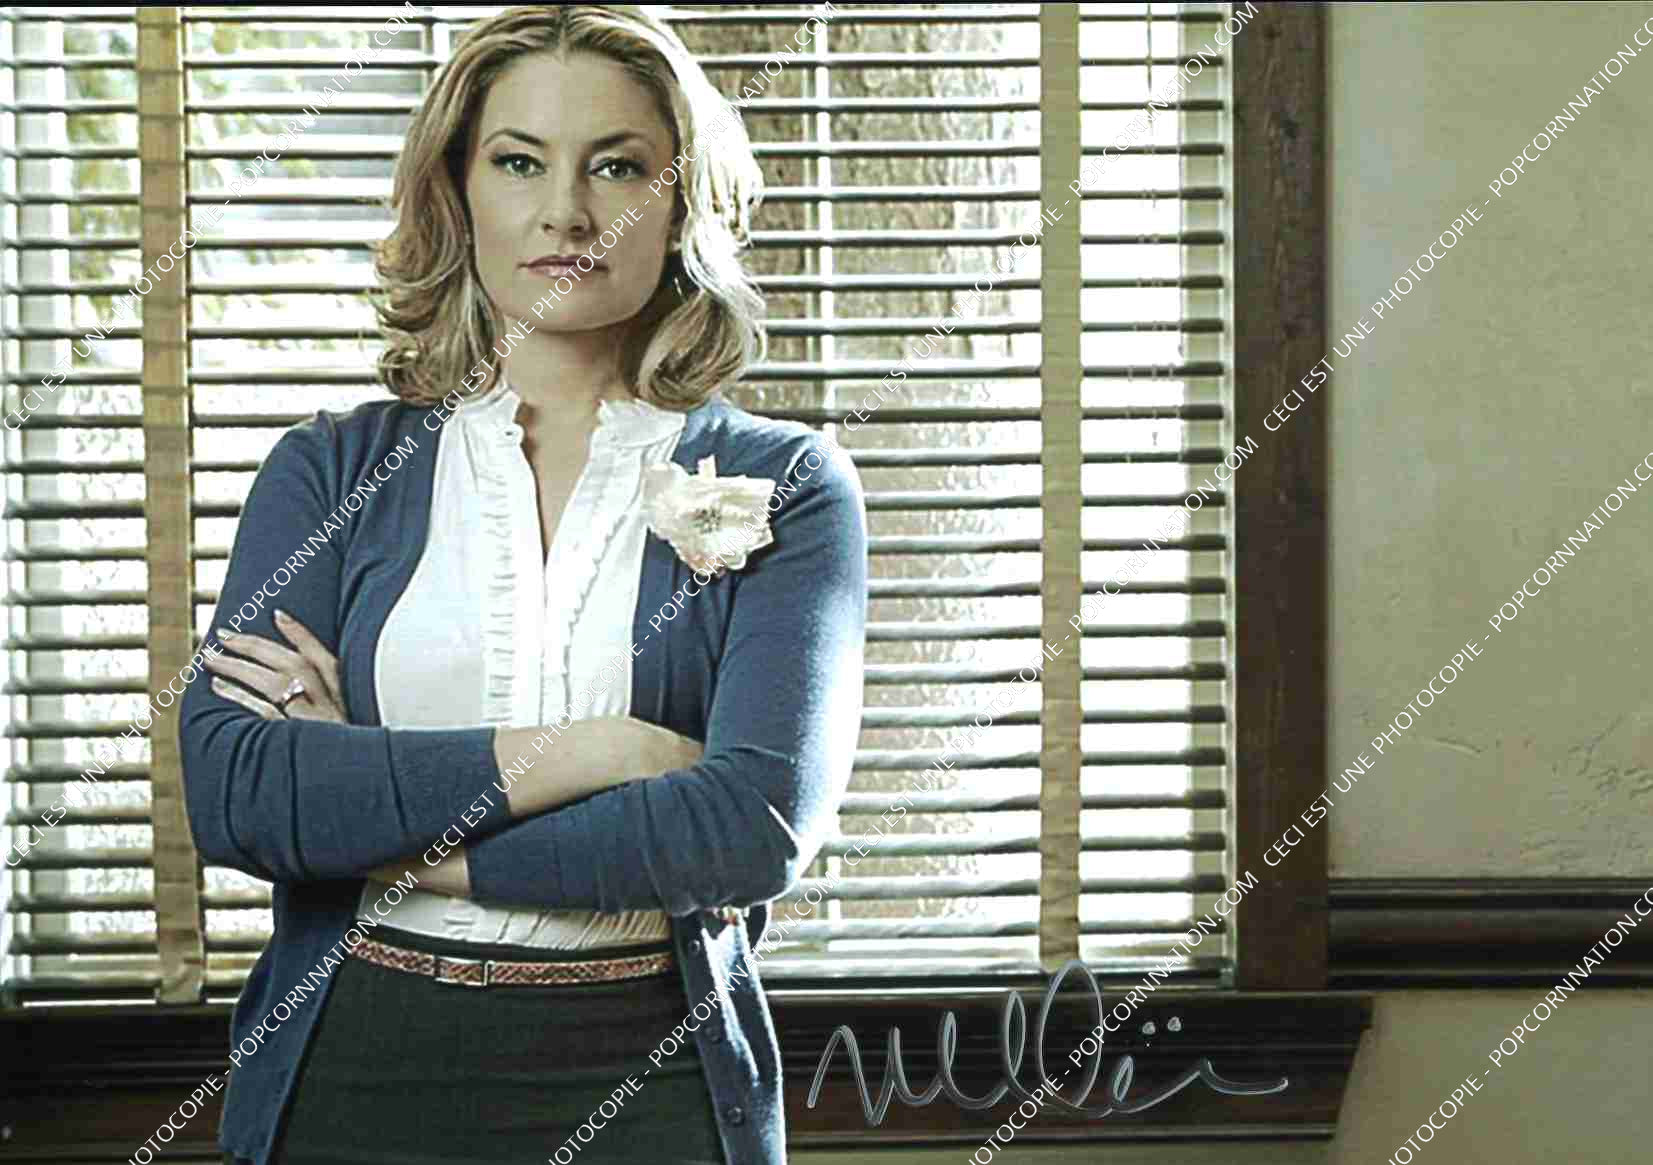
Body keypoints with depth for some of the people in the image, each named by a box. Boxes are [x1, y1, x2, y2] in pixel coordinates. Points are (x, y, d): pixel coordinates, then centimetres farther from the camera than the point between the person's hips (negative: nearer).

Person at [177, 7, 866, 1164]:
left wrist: (395, 835, -10)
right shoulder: (333, 471, 5)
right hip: (351, 1071, 1)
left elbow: (759, 826, -14)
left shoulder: (785, 486, 1)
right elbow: (225, 784, -10)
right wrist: (583, 754, -16)